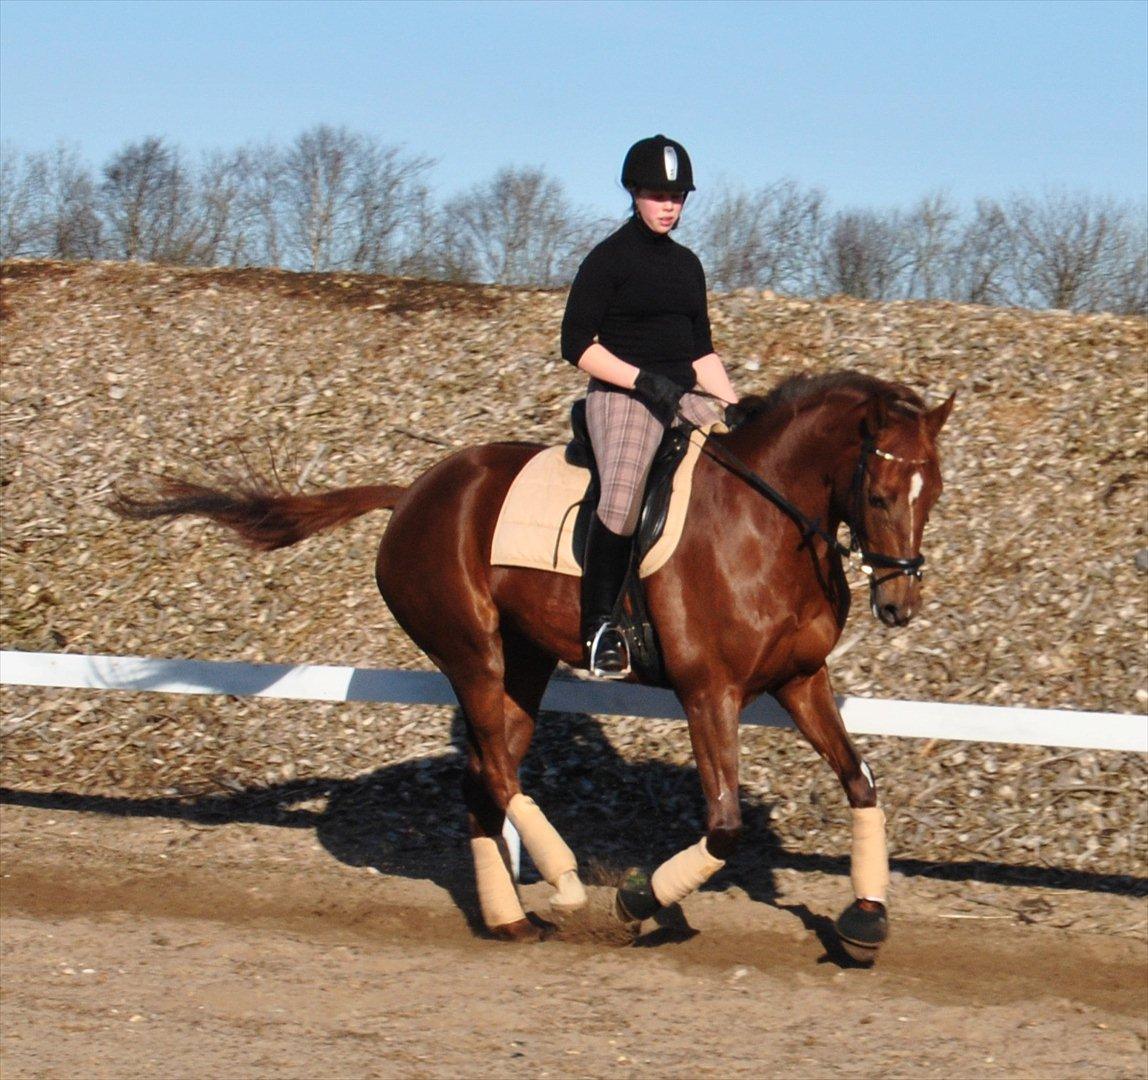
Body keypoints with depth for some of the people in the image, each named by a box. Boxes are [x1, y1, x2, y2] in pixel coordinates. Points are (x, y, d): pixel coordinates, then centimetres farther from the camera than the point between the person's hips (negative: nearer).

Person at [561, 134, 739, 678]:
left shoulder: (687, 264, 17)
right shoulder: (609, 259, -3)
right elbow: (578, 346, -8)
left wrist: (735, 409, 9)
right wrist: (644, 379, -17)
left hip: (687, 398, 7)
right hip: (622, 396, -7)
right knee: (623, 494, -31)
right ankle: (599, 622, -20)